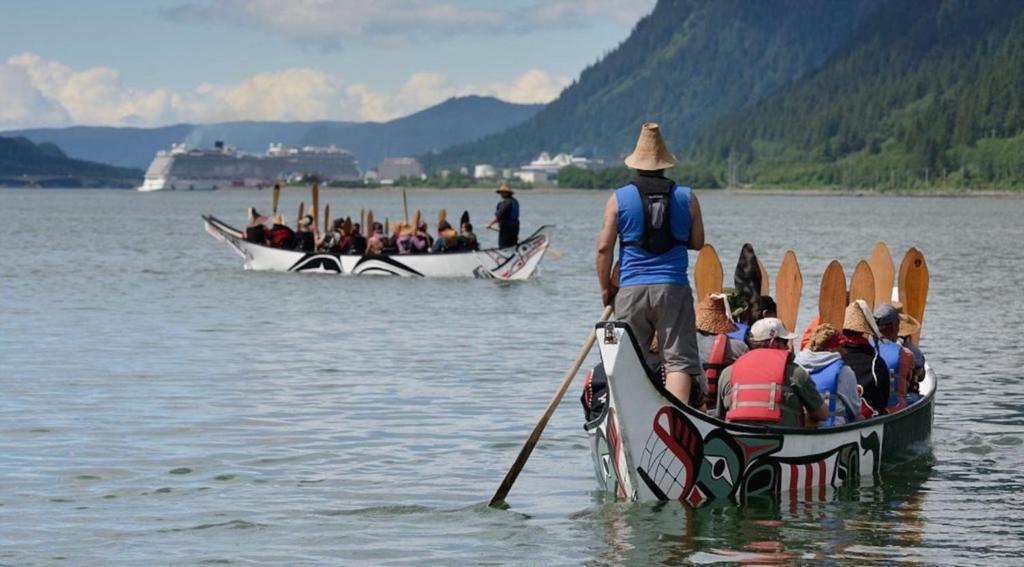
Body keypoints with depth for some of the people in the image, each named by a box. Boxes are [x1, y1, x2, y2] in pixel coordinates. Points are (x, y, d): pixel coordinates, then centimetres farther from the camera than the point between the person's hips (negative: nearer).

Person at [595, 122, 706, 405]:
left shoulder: (619, 199, 1)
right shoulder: (687, 198, 3)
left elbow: (604, 247, -1)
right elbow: (698, 242, 10)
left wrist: (606, 288, 9)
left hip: (631, 289, 0)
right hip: (674, 287, 0)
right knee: (678, 360, -2)